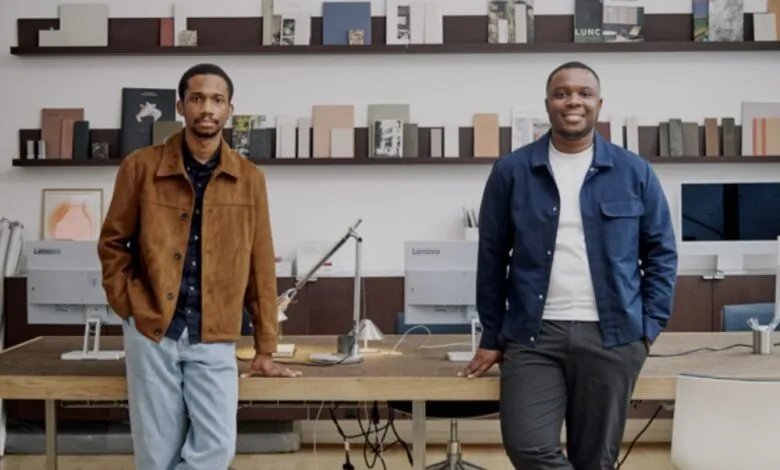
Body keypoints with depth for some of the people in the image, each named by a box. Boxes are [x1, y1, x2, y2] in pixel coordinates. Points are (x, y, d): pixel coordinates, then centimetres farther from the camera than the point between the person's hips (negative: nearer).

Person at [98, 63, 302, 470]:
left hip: (214, 338, 1)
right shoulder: (141, 166, -1)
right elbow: (112, 243, 8)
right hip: (150, 332, -1)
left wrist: (264, 349, 6)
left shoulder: (249, 179, 3)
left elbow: (260, 265, 5)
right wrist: (127, 307, -2)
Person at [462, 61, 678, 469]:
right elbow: (492, 257, 6)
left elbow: (661, 253, 8)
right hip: (533, 334, 0)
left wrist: (649, 327, 0)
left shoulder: (634, 172, 3)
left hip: (611, 337, 0)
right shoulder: (511, 172, 1)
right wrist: (492, 337, 7)